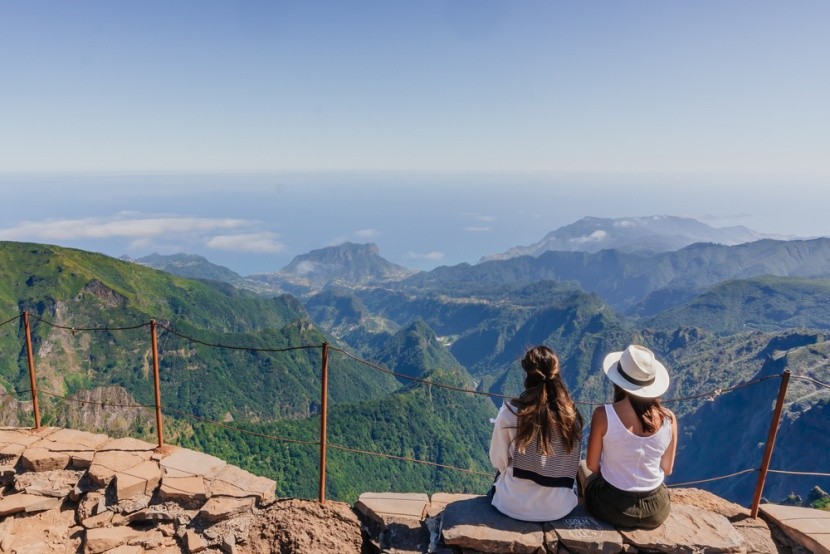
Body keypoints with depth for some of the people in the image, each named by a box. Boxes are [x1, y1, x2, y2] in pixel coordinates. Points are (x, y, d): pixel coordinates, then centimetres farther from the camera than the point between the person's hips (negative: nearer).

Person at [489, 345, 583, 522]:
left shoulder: (510, 412, -18)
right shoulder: (572, 415, -10)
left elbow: (498, 461, -7)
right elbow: (571, 466, 1)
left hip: (515, 506, -2)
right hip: (559, 508, 3)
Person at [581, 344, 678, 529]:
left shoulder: (603, 415, -23)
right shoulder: (669, 419, -13)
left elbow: (592, 465, -10)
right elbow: (667, 469, 0)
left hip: (612, 509, -3)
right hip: (656, 513, 3)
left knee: (582, 466, 30)